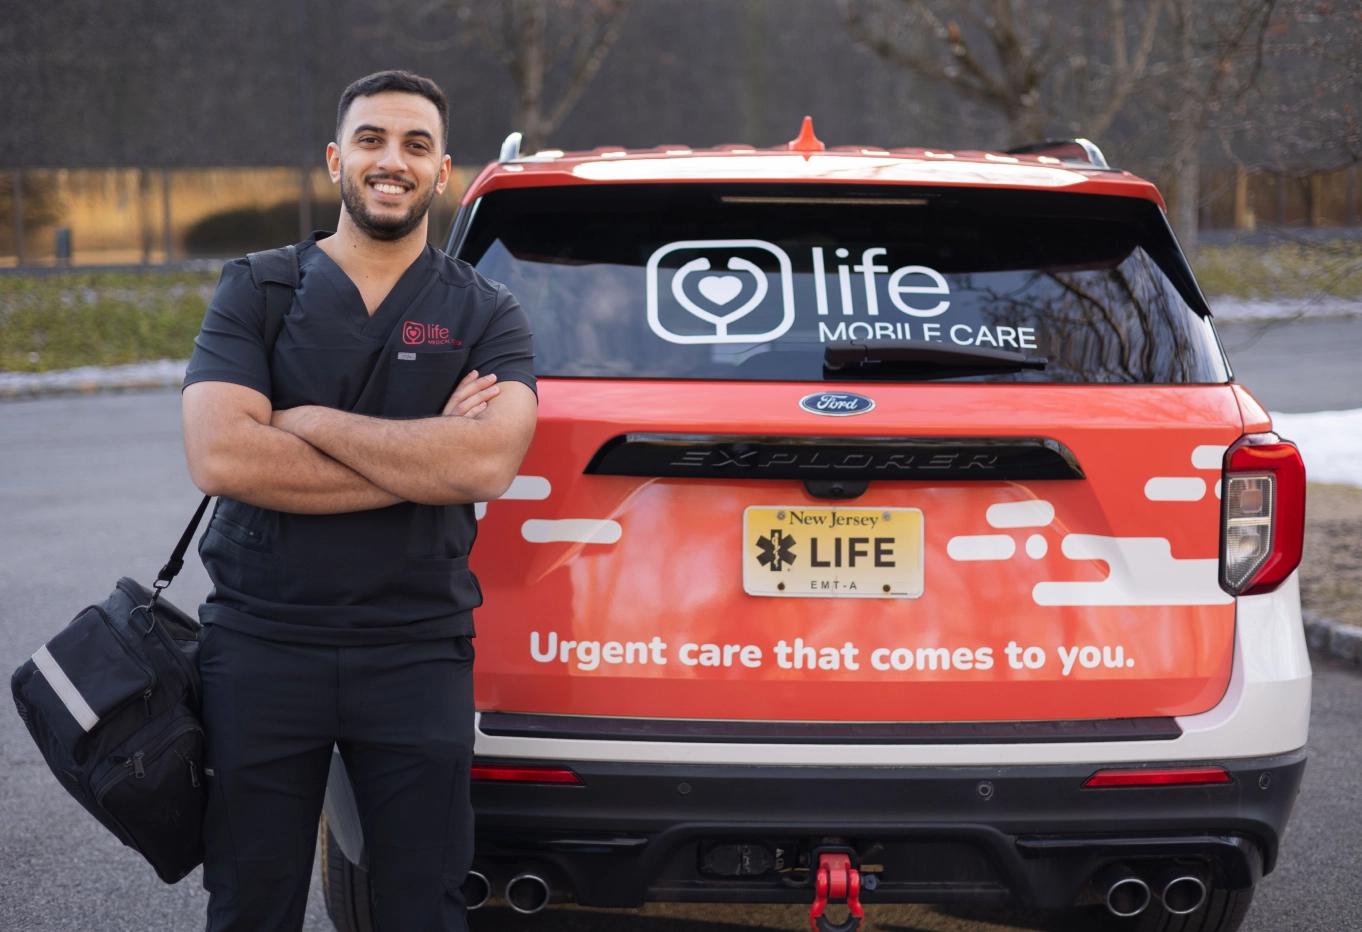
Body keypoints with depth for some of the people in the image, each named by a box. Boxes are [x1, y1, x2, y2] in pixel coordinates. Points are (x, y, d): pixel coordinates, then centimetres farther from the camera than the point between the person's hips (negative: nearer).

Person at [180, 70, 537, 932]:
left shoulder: (485, 315, 3)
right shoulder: (256, 293, 3)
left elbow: (488, 464, -16)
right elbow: (219, 457, -14)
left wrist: (312, 422, -13)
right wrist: (420, 460, -13)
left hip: (418, 656, 0)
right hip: (262, 644, 0)